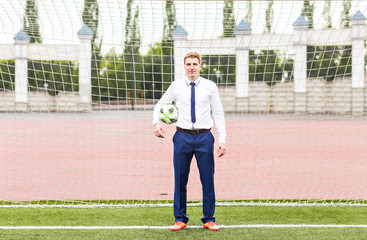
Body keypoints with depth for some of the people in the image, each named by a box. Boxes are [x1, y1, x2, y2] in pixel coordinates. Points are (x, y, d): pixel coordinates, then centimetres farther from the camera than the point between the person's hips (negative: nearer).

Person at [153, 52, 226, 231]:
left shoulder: (210, 86, 3)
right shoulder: (176, 86, 5)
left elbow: (218, 113, 4)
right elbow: (160, 104, 14)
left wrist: (222, 139, -4)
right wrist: (156, 122, -5)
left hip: (204, 137, 0)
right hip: (182, 137, 1)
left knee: (207, 180, 3)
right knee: (180, 181, 5)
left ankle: (209, 219, 16)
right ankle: (180, 219, 18)